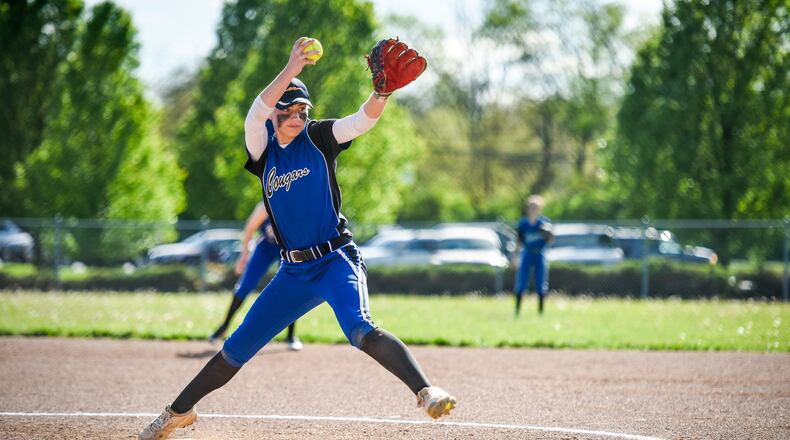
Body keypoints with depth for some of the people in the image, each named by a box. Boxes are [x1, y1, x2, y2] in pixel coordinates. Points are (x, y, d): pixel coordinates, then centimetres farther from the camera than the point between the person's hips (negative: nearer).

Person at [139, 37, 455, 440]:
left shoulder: (318, 138, 0)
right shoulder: (263, 149, 4)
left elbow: (363, 120, -17)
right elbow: (255, 115, -18)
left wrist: (381, 93, -39)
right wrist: (292, 69, -28)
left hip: (336, 261, -3)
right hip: (294, 272, 3)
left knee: (359, 329, -31)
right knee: (238, 347, 9)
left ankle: (425, 392, -40)